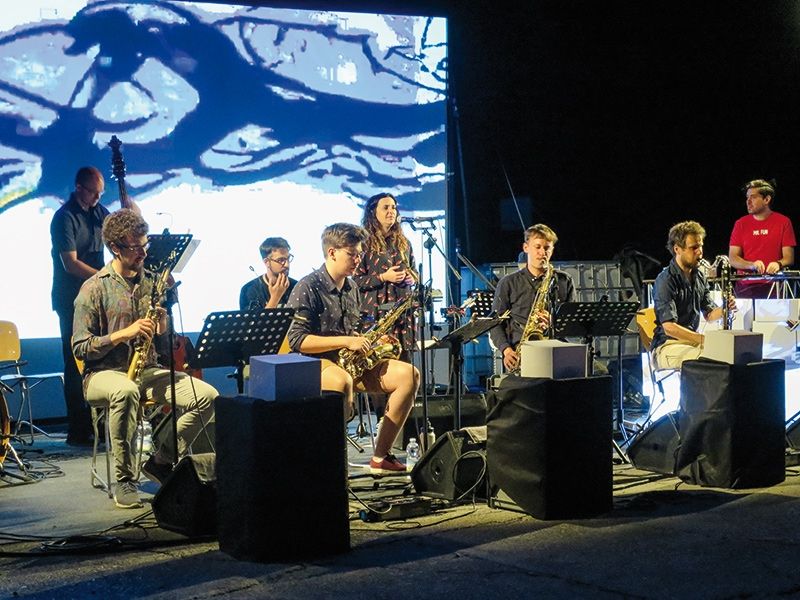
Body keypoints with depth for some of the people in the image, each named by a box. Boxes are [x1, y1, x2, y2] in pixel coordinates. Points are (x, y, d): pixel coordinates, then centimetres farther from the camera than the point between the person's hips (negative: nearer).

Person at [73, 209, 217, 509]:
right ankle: (124, 480, -27)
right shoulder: (94, 288, -5)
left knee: (208, 396, -17)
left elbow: (167, 343, 17)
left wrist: (162, 328, -7)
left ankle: (161, 461, -2)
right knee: (126, 391, -42)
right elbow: (80, 348, -8)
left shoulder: (153, 282, 11)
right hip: (104, 373, -5)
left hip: (148, 370, 5)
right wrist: (125, 333, -18)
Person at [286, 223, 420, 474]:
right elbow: (297, 340, -18)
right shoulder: (307, 288, -10)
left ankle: (381, 456, -6)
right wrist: (346, 341, -20)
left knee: (408, 374, -8)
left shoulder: (351, 288, 15)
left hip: (350, 361, 8)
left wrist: (365, 341, 4)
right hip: (314, 362, -8)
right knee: (342, 381, -43)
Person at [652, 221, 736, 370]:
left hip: (693, 340, 8)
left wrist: (725, 310, -6)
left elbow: (708, 314, 17)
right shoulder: (665, 280, -15)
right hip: (667, 346, -8)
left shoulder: (699, 276, 11)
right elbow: (669, 327, -23)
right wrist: (704, 339, -30)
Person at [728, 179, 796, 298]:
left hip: (773, 288, -1)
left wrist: (778, 264, -21)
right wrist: (752, 265, -18)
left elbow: (789, 258, 1)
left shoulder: (783, 222, 2)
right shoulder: (741, 224, 6)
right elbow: (733, 259, 1)